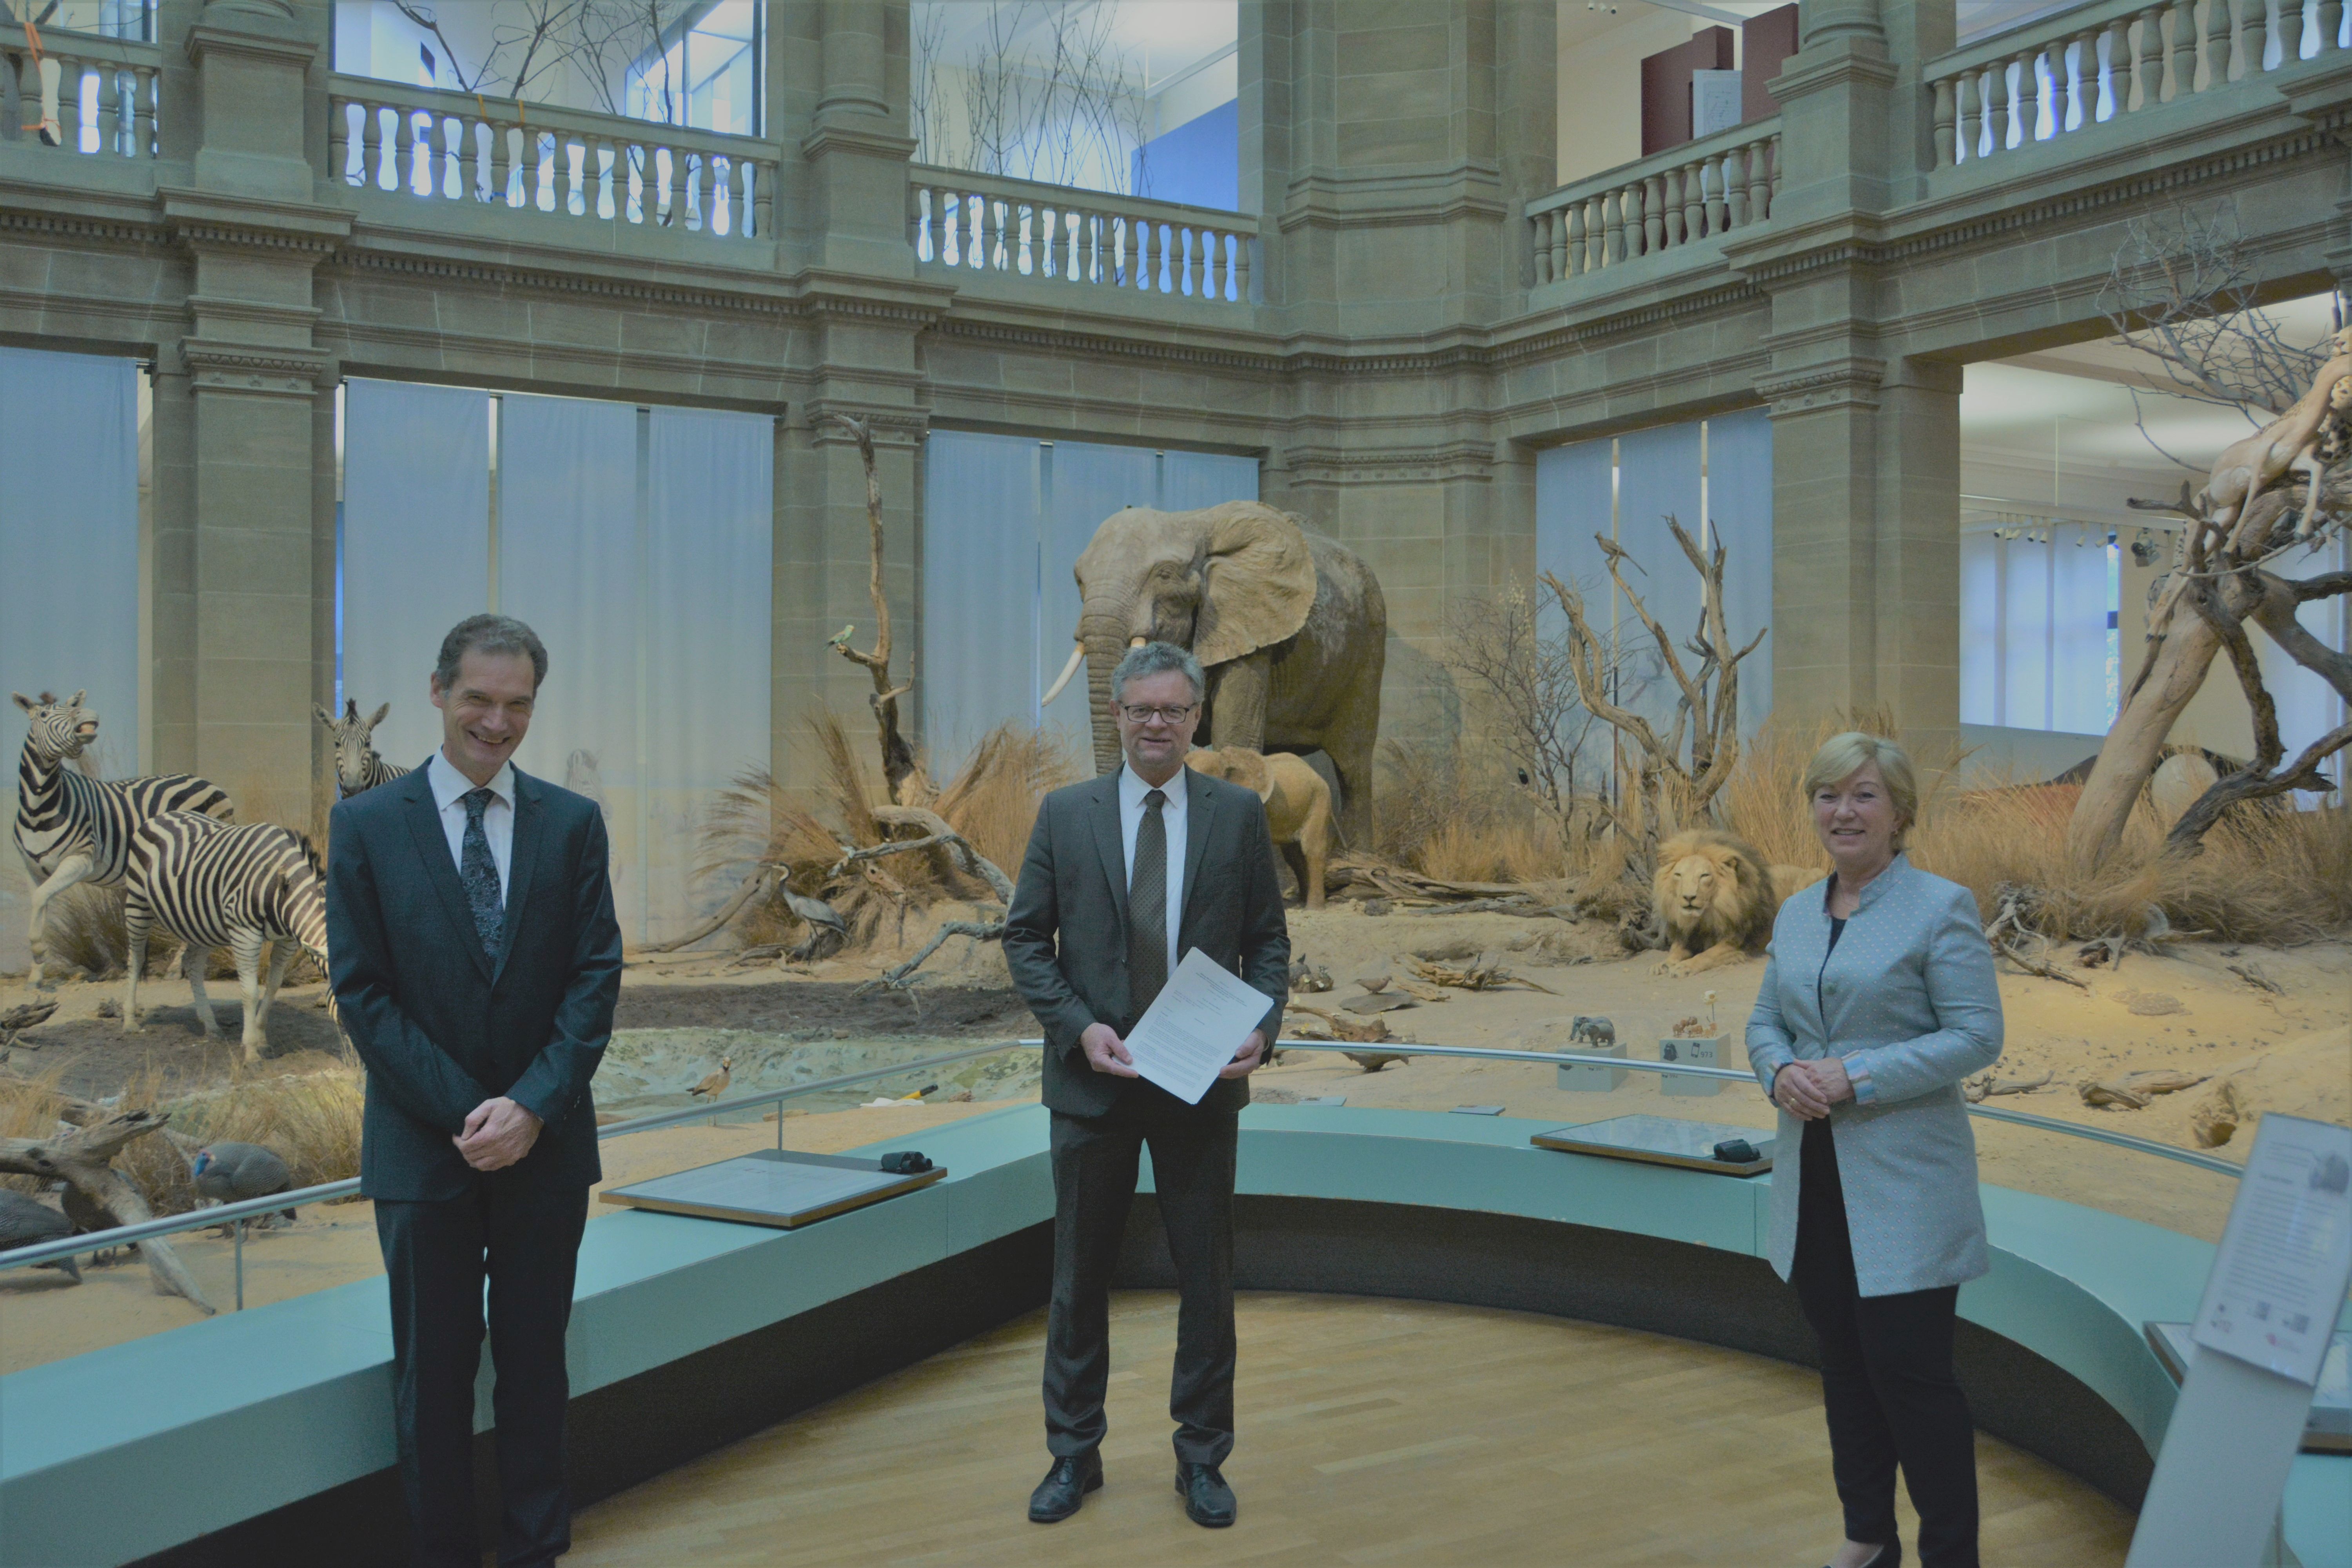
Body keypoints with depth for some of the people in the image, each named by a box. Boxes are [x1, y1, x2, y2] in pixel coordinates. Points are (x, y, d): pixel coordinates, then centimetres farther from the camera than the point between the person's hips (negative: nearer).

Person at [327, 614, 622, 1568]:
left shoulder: (572, 823, 3)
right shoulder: (367, 825, -1)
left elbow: (596, 976, -2)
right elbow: (362, 991, -5)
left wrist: (532, 1105, -14)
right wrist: (466, 1112, -12)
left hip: (545, 1140, 1)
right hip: (423, 1146, -1)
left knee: (535, 1365, 12)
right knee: (432, 1376, 8)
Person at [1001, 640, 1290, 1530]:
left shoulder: (1239, 814, 2)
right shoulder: (1065, 815, 1)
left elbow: (1268, 939, 4)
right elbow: (1026, 938, 1)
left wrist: (1261, 1028, -13)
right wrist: (1077, 1026, -13)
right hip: (1093, 1080, 0)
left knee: (1206, 1277, 9)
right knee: (1080, 1275, 11)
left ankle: (1202, 1458, 25)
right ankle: (1074, 1455, 27)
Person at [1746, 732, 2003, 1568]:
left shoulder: (1941, 907, -8)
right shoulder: (1797, 914, 11)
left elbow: (1978, 1035, -13)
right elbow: (1764, 1022, 14)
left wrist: (1859, 1077, -20)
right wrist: (1780, 1073, -8)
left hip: (1903, 1184, -6)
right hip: (1816, 1178, 6)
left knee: (1911, 1371, -3)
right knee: (1845, 1364, 15)